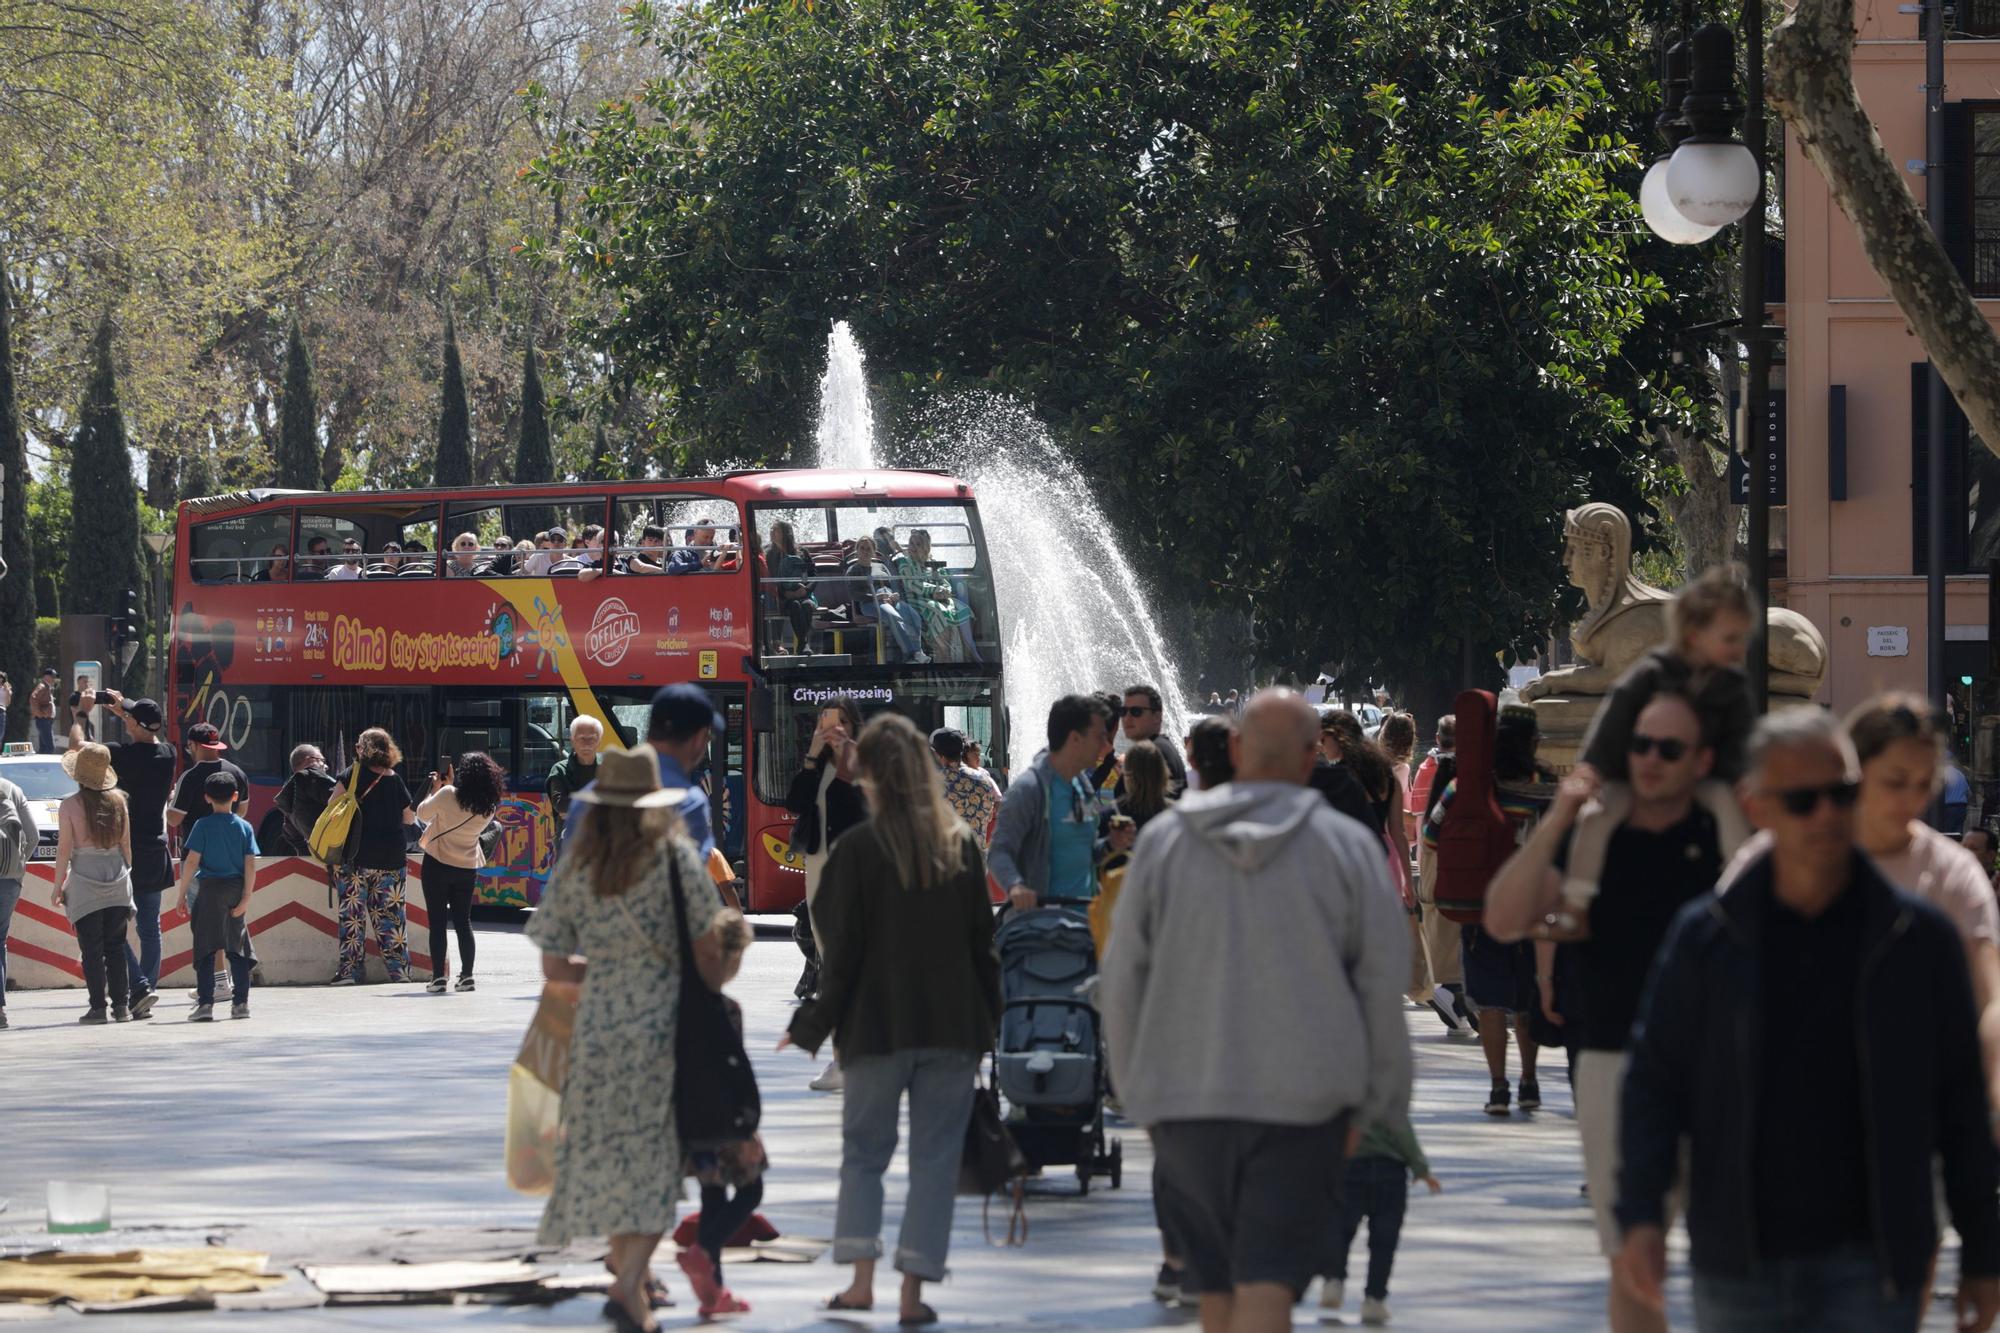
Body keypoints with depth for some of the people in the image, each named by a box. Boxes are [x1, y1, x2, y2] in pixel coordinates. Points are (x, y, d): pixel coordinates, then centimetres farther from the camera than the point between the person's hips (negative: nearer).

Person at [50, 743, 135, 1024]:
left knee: (91, 949, 0)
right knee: (115, 947, 9)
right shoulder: (117, 800, 3)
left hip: (85, 881, -3)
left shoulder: (70, 805, -7)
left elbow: (64, 849, -7)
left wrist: (58, 886, 1)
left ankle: (97, 1007, -3)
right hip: (117, 875, 3)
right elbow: (126, 844, 7)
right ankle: (121, 1004, 6)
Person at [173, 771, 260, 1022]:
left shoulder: (203, 826, -4)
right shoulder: (245, 827, 3)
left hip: (211, 888, -3)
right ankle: (241, 1003, 9)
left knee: (205, 947, -1)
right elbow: (250, 864, -3)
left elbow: (191, 862, -8)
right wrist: (245, 898, -1)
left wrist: (182, 895, -2)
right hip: (236, 891, 3)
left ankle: (205, 1003, -9)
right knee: (238, 948, 10)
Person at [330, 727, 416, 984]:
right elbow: (410, 818, 12)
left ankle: (351, 968, 1)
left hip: (355, 856, -3)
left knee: (352, 914, 2)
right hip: (391, 857, 3)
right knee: (389, 914, 7)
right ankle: (399, 969, 7)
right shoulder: (395, 780, 5)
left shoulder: (352, 774, -3)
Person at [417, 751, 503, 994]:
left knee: (437, 922, 0)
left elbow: (422, 813, -4)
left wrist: (435, 788, 10)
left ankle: (439, 977, -3)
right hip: (467, 868, 4)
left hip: (438, 865, -4)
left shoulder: (448, 795, -18)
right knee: (463, 921, 13)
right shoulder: (488, 807, -4)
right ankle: (466, 976, 12)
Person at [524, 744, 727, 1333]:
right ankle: (629, 1284, -14)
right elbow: (708, 949, -7)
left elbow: (554, 967, 4)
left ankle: (630, 1267, 24)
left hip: (597, 1027, 3)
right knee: (658, 1158, -2)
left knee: (609, 1155, 15)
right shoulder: (674, 856, -7)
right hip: (664, 1024, -3)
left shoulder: (573, 868, 2)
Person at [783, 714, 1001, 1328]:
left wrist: (810, 1028, 4)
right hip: (953, 1027, 2)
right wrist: (986, 1023, 14)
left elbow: (841, 952, -7)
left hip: (877, 1027, -2)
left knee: (863, 1152, 12)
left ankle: (861, 1277, 2)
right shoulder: (963, 845, 2)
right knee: (935, 1160, 5)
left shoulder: (857, 848, -8)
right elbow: (983, 944, 5)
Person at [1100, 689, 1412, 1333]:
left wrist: (1135, 1088, 16)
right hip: (1303, 1099, -2)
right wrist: (1374, 1101, 10)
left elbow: (1121, 982, 6)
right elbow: (1385, 980, 1)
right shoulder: (1345, 846, 0)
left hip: (1186, 1099, 2)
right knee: (1269, 1280, -7)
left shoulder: (1162, 841, 4)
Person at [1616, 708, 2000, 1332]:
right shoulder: (1706, 936, 2)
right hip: (1739, 1266, 2)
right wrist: (1641, 1216, -9)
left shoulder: (1917, 939, 0)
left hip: (1869, 1263, -2)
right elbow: (1654, 1084, 4)